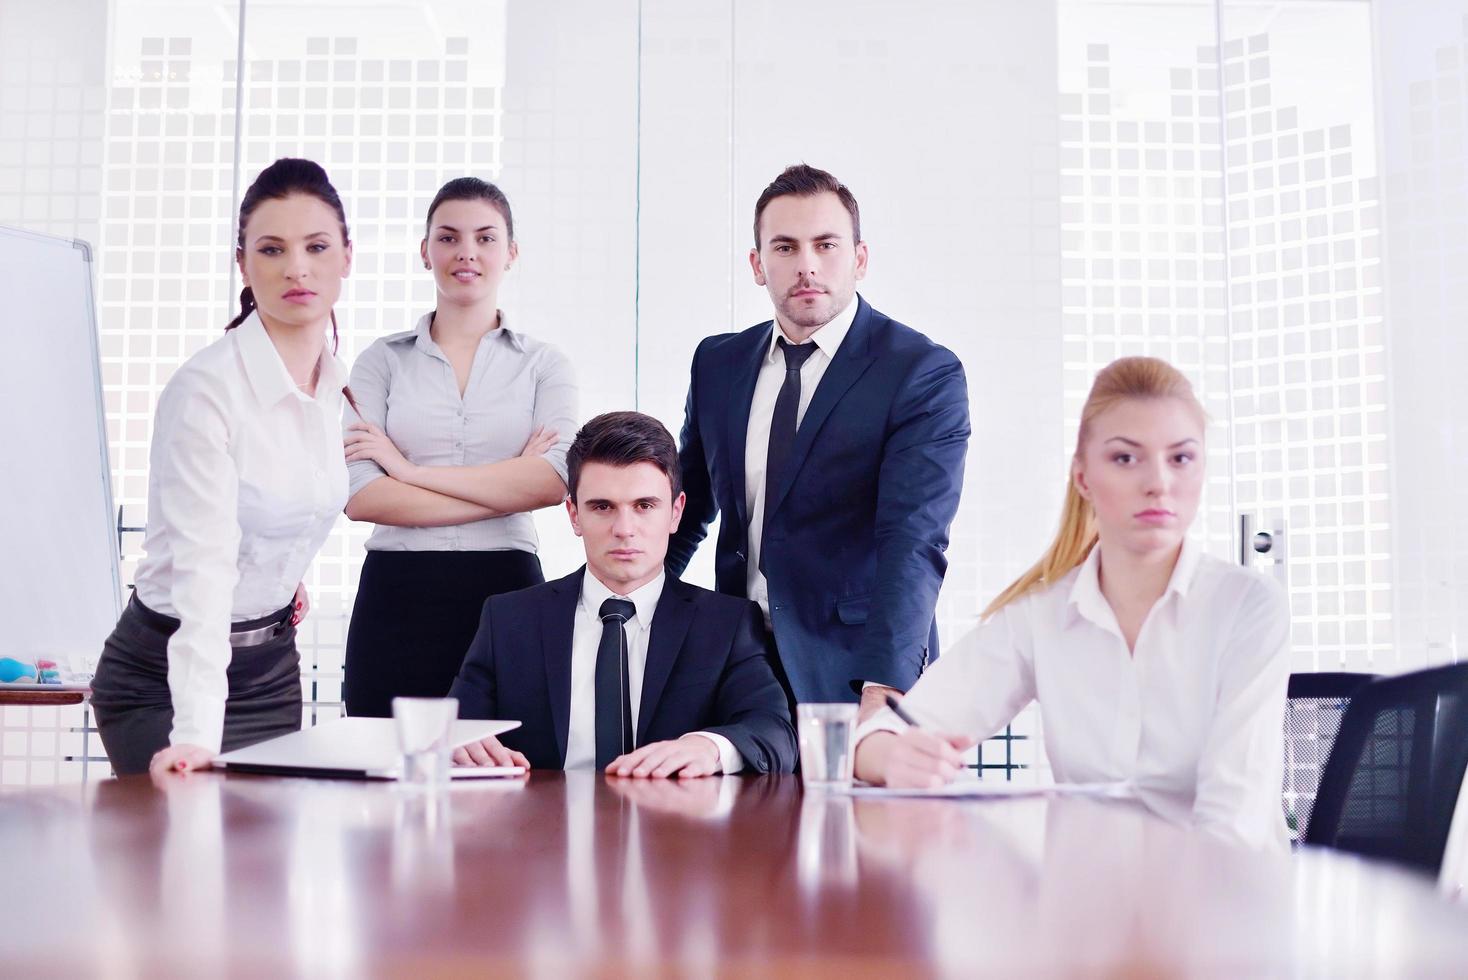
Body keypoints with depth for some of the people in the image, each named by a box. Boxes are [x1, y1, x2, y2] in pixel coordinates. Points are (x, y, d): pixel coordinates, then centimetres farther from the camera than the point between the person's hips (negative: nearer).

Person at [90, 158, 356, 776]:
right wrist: (196, 734, -41)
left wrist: (284, 574, 6)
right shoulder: (206, 390, -23)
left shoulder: (337, 385, -1)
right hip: (166, 676, -6)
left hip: (271, 667, 6)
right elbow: (204, 568, -33)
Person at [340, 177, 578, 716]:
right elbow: (359, 496, -5)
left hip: (505, 591, 0)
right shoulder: (382, 360, 8)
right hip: (397, 596, 0)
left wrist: (410, 468, -8)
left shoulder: (543, 364, 8)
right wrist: (506, 490, -8)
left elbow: (552, 482, -10)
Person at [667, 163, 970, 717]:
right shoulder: (716, 363, 7)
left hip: (855, 675, -4)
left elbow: (913, 542, -21)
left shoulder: (925, 374, -10)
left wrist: (883, 690, -32)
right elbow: (688, 510, 16)